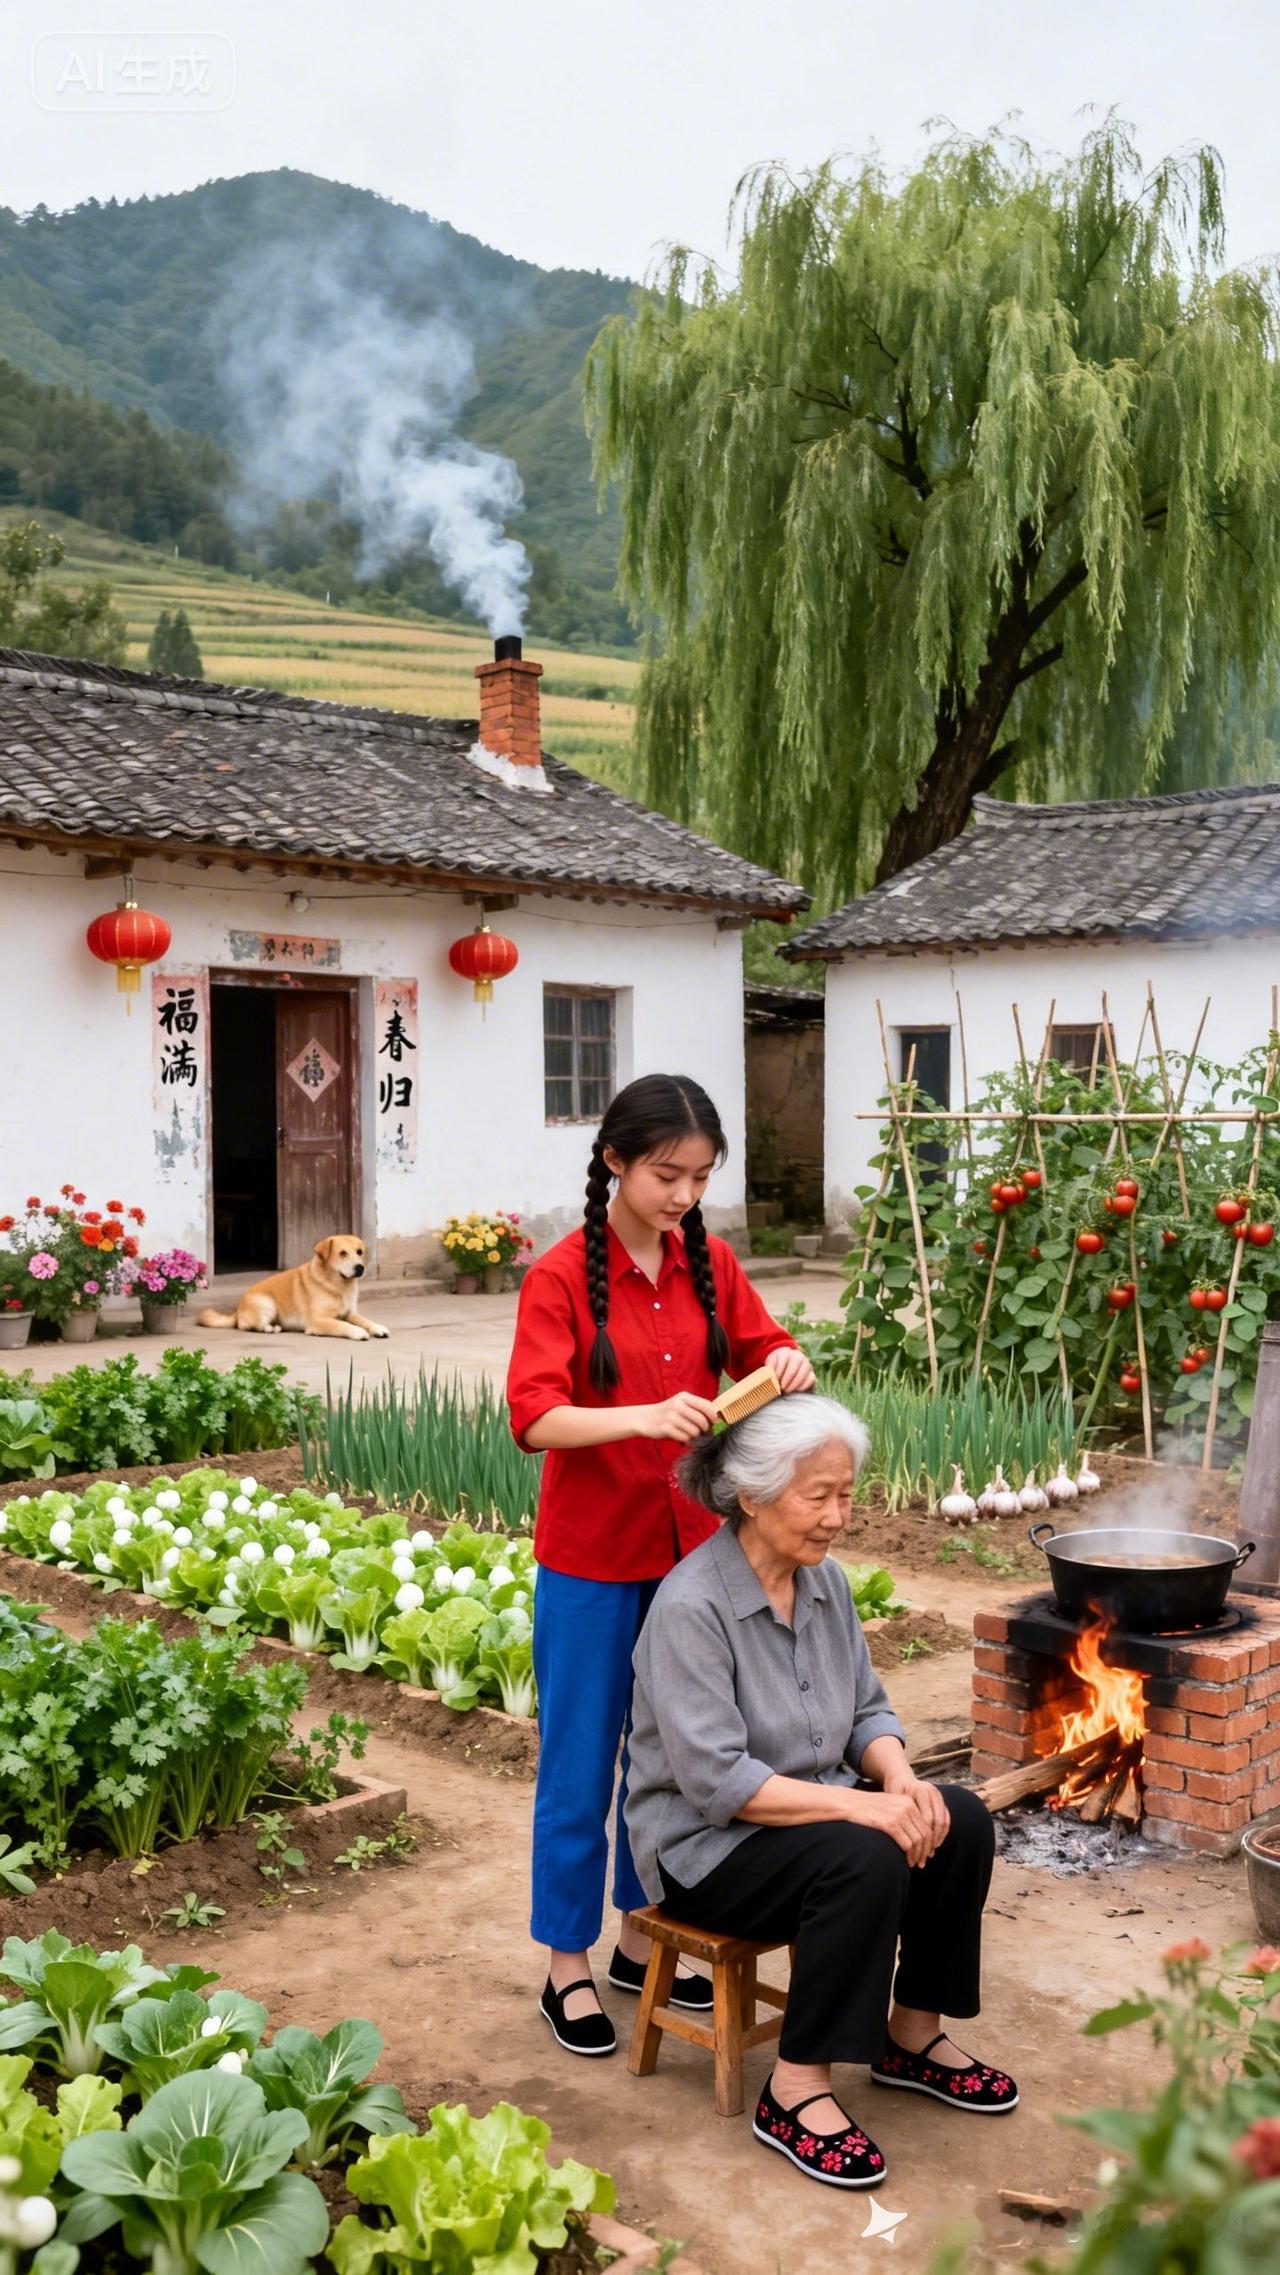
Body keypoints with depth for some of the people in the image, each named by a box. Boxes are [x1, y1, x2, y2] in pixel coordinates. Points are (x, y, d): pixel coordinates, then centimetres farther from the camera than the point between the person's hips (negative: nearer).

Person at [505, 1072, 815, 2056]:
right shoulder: (561, 1276, -14)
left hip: (689, 1550, 5)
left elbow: (762, 1352, 8)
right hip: (592, 1560, -5)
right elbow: (535, 1417, -23)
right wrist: (644, 1417, -39)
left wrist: (785, 1363, -15)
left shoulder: (710, 1265, 1)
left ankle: (644, 1939, 33)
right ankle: (568, 1965, 23)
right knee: (580, 1765, 8)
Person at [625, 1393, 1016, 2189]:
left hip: (810, 1810, 8)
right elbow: (715, 1780, -28)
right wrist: (861, 1805, -32)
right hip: (705, 1842, -8)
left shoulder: (826, 1580, 0)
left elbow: (869, 1710, 8)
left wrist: (898, 1774, -14)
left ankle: (914, 2034, 8)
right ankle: (797, 2094, -18)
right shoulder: (691, 1608, -24)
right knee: (865, 1861, -31)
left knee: (962, 1821, -10)